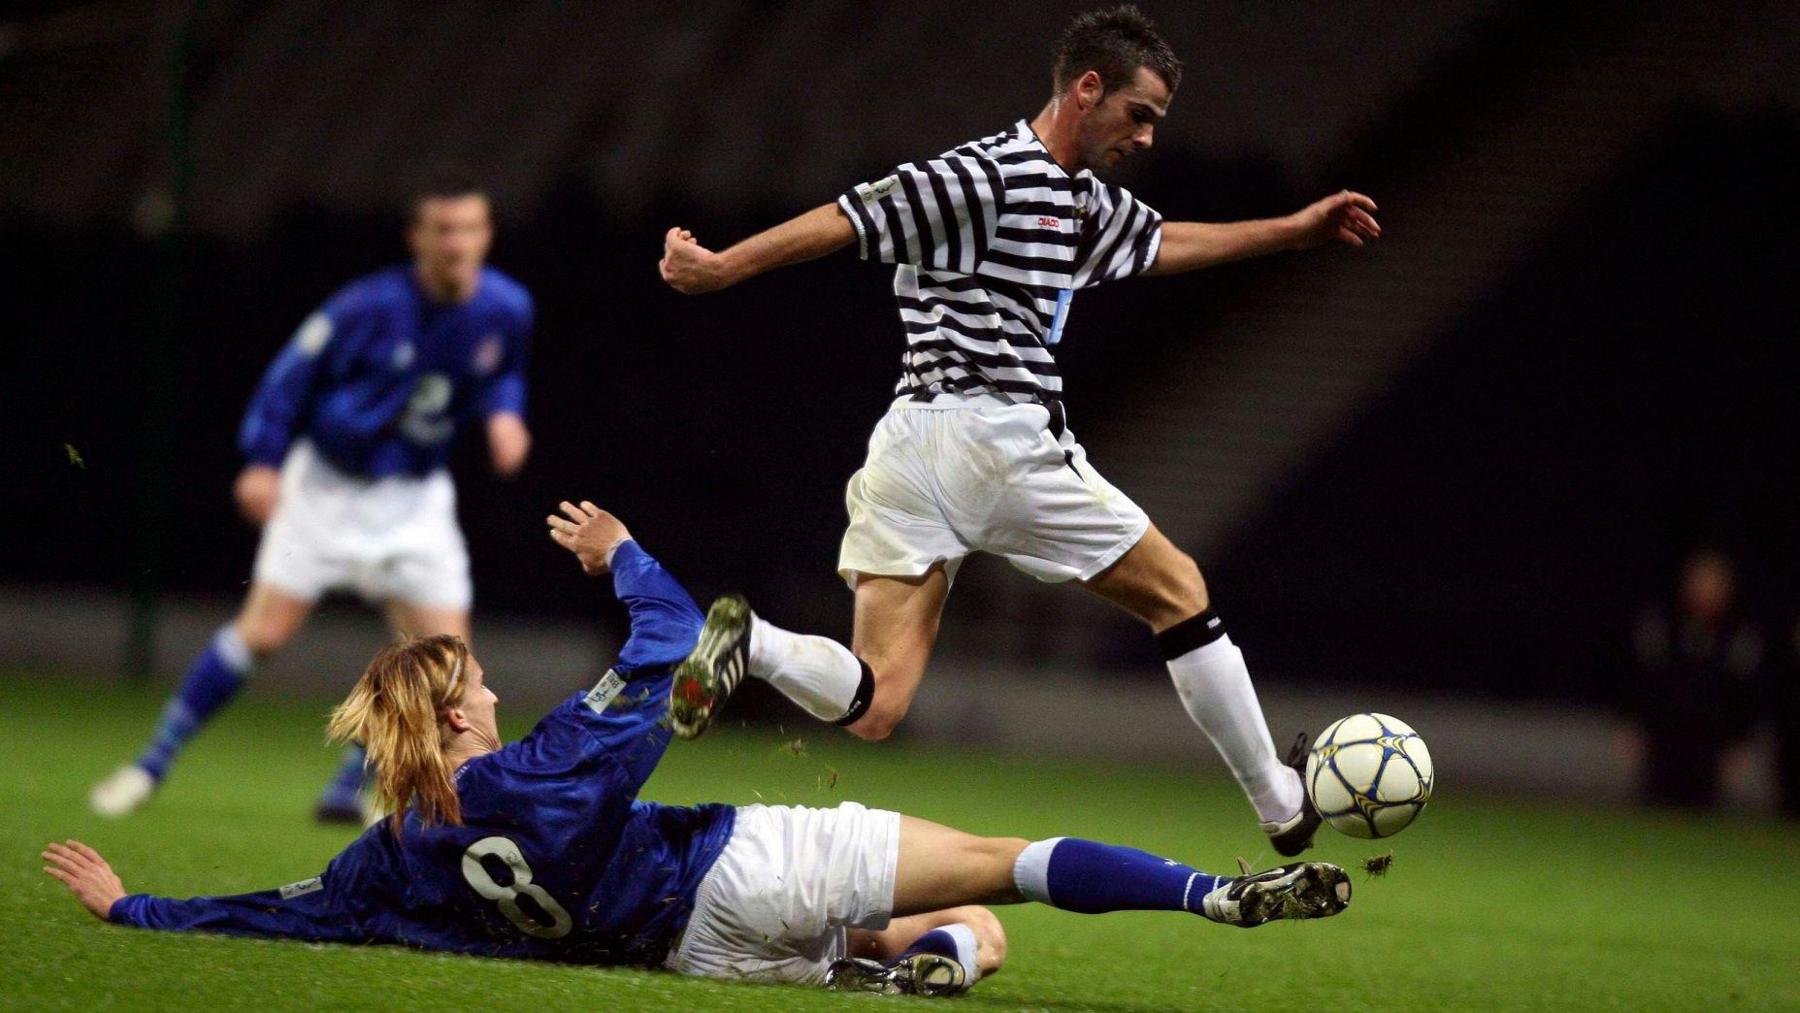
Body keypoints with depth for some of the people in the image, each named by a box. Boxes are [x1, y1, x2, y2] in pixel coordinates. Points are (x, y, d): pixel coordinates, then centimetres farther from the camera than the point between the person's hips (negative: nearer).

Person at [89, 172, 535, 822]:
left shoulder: (507, 310, -7)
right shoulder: (371, 306, -19)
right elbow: (295, 372, -9)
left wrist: (504, 417, -7)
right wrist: (264, 462, -14)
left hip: (414, 499, 4)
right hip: (329, 484, -4)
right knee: (264, 630, -13)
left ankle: (348, 790, 9)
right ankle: (153, 764, 1)